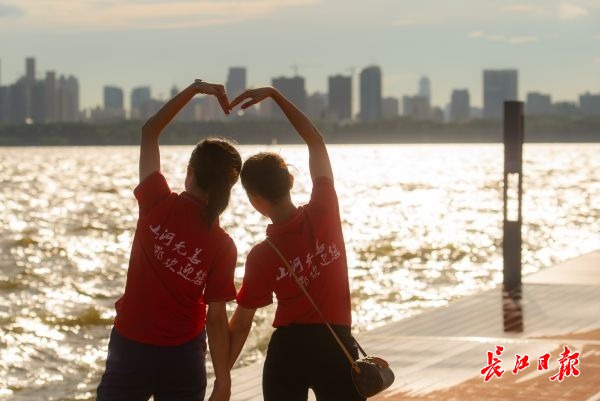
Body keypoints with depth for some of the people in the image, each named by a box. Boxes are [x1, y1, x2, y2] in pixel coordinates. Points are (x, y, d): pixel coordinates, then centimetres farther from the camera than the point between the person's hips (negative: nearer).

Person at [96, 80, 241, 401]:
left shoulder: (158, 205, -11)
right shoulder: (222, 245, -10)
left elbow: (149, 132, 1)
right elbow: (216, 318, -8)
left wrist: (195, 88, 1)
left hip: (130, 348, -1)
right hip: (183, 356, 1)